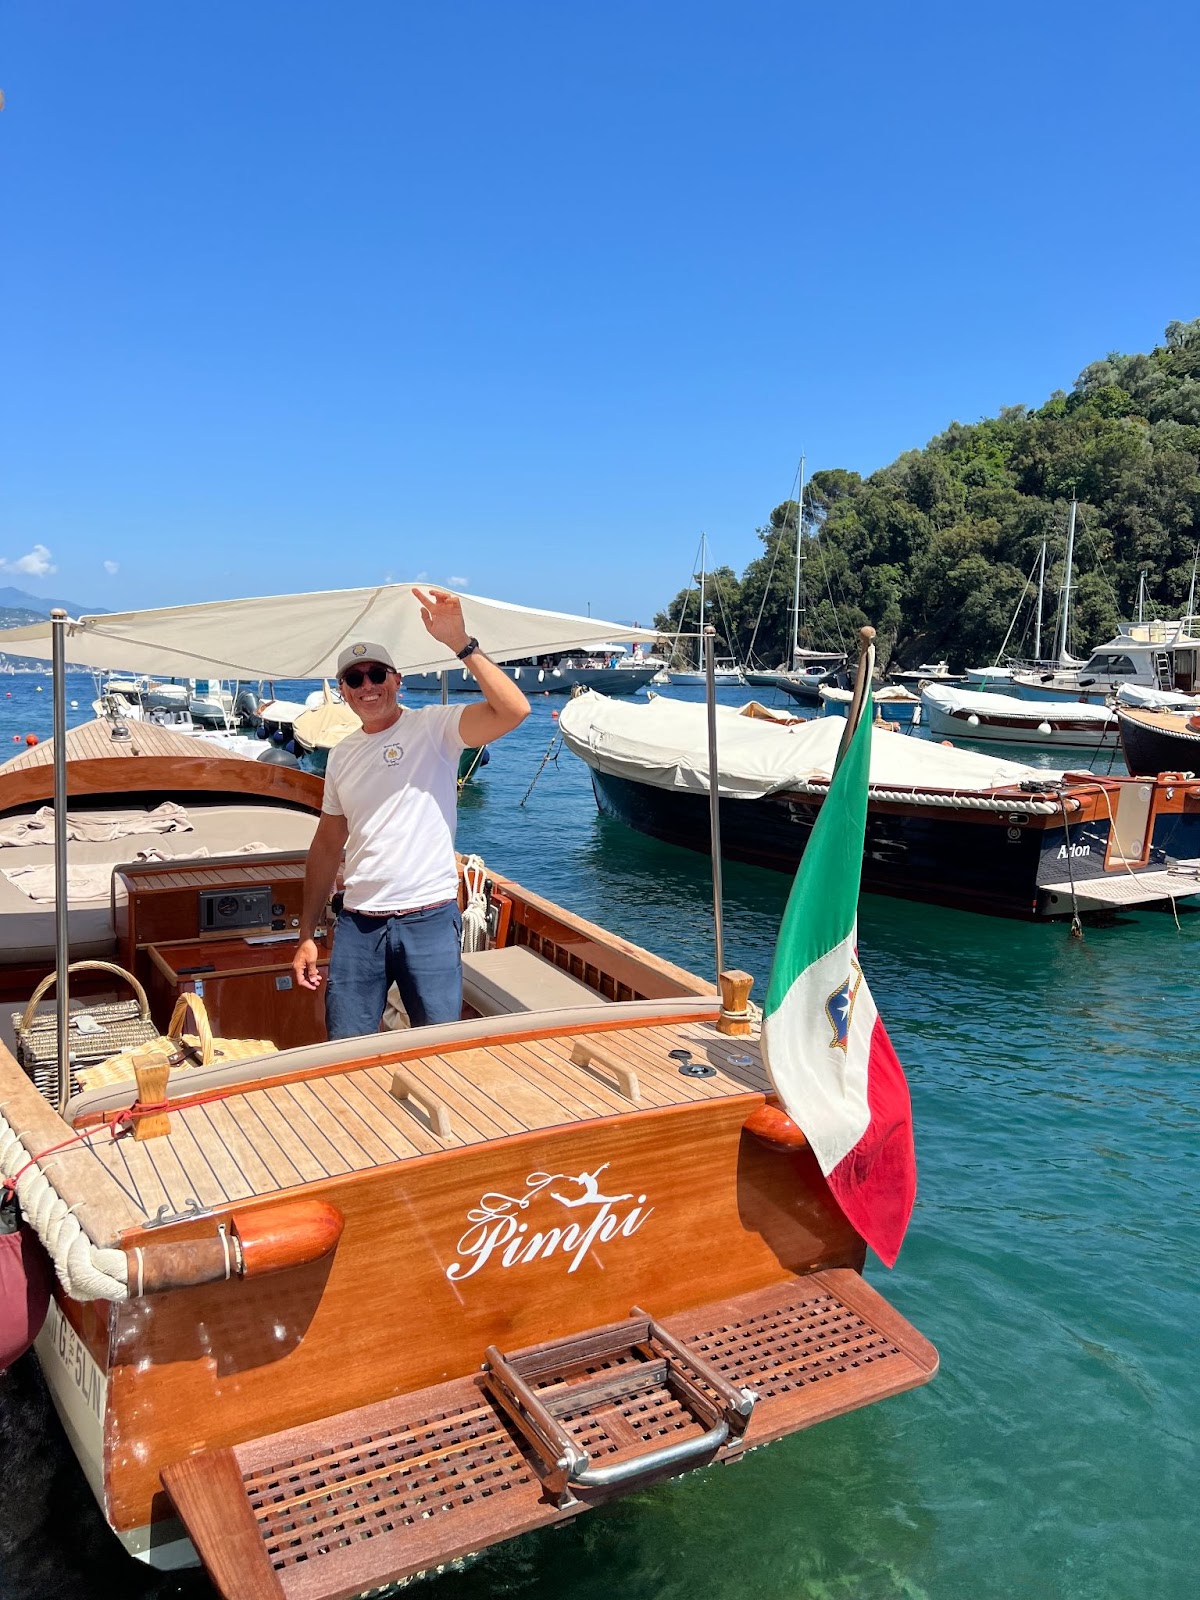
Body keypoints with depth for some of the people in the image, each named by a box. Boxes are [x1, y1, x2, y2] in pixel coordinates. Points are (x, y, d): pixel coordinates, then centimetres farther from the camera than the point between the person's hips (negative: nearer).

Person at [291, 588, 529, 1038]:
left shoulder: (434, 727, -4)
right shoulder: (341, 754, 12)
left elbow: (513, 711, -21)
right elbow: (327, 846, 17)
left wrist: (461, 644, -27)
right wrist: (307, 936, 14)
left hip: (428, 919, -4)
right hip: (357, 923, 5)